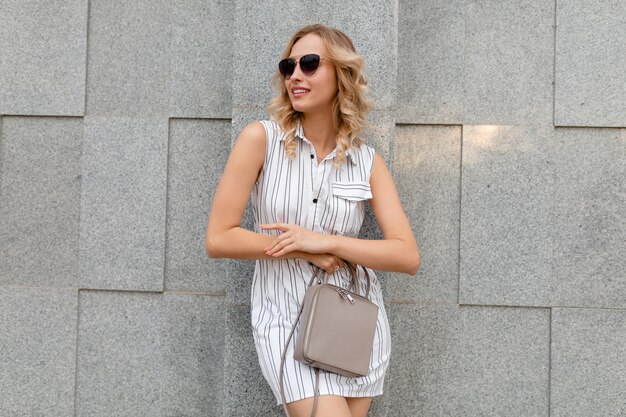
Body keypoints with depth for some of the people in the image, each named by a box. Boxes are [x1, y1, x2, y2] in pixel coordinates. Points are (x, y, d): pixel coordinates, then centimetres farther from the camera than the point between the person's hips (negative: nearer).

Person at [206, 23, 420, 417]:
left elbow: (408, 256, -6)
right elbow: (219, 239, -10)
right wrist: (303, 249, -13)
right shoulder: (260, 139, -7)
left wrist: (327, 241, -17)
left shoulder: (368, 161, -1)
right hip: (287, 322, -3)